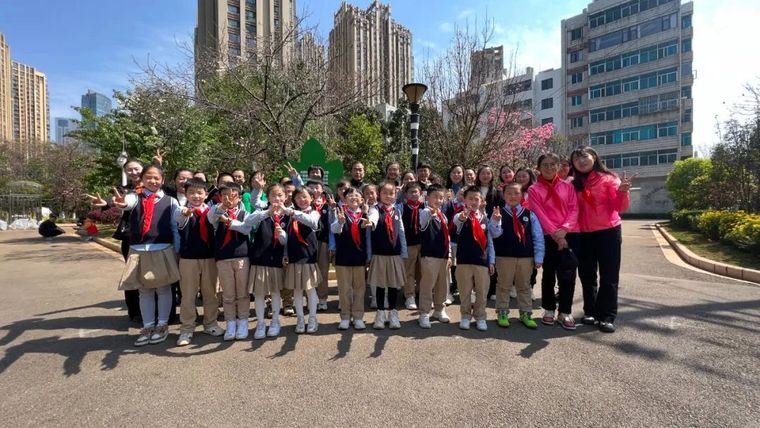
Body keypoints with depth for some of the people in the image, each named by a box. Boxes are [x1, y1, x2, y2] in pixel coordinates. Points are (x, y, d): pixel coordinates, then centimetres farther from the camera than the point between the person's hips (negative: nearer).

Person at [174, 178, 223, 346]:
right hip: (188, 258, -3)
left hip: (209, 257, 3)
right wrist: (185, 214, -54)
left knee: (210, 293, 13)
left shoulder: (210, 211, 4)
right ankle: (186, 330, 17)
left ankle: (210, 324, 28)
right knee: (188, 295, 5)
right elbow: (180, 220, -32)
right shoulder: (184, 211, -7)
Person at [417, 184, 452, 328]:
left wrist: (449, 255, 18)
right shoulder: (426, 213, -8)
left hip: (443, 256, 7)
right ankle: (424, 314, 9)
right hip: (429, 255, -7)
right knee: (427, 285, -2)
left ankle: (439, 310, 32)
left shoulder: (443, 216, 14)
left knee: (443, 285, 16)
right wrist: (430, 213, -49)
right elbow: (422, 226, -30)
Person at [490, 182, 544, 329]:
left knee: (524, 286, 15)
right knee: (503, 285, 8)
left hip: (526, 256, 2)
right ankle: (502, 313, 21)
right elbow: (495, 234, -13)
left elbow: (538, 237, 2)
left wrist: (538, 257, -2)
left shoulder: (529, 214, 1)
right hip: (504, 256, -2)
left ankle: (526, 314, 28)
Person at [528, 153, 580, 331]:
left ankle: (565, 313, 13)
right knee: (549, 274, 8)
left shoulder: (568, 187, 10)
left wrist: (564, 229, -15)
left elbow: (574, 209, 1)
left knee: (568, 274, 2)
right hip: (547, 237, -2)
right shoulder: (534, 190, 3)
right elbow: (539, 214, -6)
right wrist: (555, 235, -13)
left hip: (570, 235, 2)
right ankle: (549, 310, 20)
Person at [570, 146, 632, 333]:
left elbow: (620, 207, -10)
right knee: (587, 275, 11)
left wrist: (623, 191, -26)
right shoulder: (575, 184, 6)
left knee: (609, 276, 1)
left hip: (609, 232, -4)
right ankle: (590, 311, 23)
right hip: (584, 234, 4)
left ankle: (607, 317, 9)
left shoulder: (608, 178, -4)